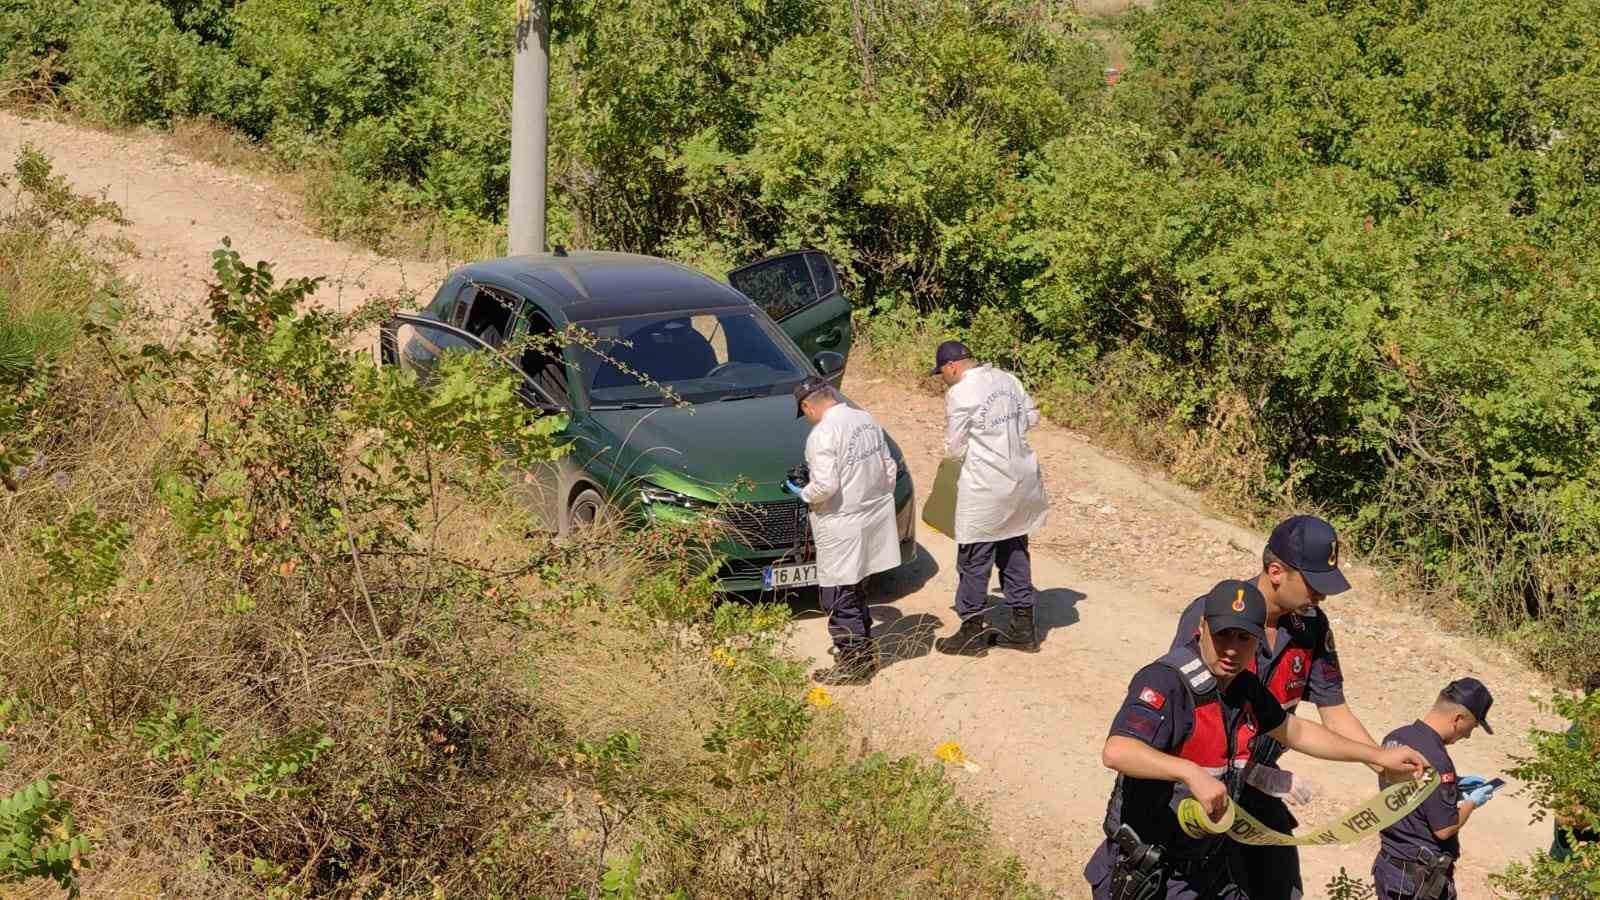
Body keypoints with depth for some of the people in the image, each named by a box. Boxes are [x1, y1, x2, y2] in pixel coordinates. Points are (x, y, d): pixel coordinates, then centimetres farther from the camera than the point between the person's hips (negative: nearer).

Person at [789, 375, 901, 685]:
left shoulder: (823, 434, -20)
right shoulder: (866, 420, 6)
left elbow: (825, 486, -25)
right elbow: (889, 469, 12)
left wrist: (803, 493, -6)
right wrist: (882, 501, 23)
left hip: (843, 528, -8)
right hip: (874, 518, 9)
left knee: (840, 600, 4)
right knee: (857, 592, 23)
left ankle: (852, 665, 10)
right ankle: (865, 651, 33)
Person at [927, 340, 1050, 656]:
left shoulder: (958, 394, -15)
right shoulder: (1007, 379, 5)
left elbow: (955, 448, -9)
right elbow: (1031, 416, 14)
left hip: (985, 487, -7)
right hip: (1021, 479, 7)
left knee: (974, 561, 5)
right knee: (1015, 553, 17)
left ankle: (972, 633, 13)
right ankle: (1023, 628, 24)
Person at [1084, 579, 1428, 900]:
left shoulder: (1243, 686, 3)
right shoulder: (1165, 681, -24)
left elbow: (1293, 731, 22)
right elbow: (1116, 752, -40)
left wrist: (1378, 756, 23)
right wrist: (1192, 773, -50)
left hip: (1212, 868, 8)